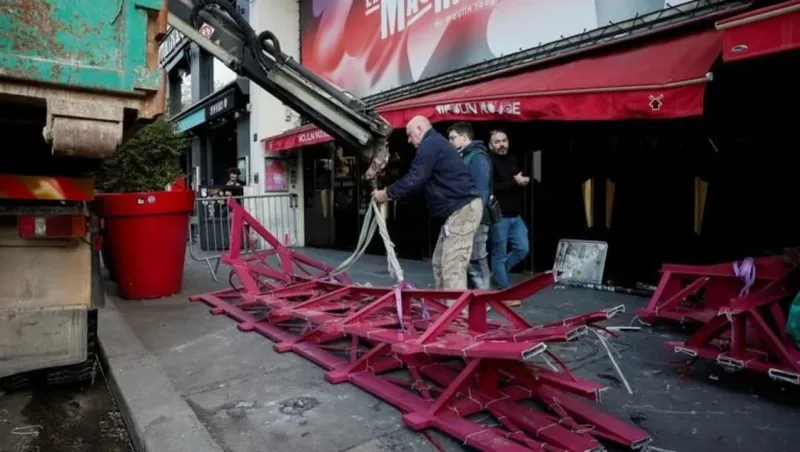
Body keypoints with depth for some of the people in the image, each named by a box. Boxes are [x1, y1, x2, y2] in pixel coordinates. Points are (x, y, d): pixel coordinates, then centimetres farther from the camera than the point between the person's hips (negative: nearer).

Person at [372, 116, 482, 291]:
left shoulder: (430, 144, -10)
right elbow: (422, 181, 25)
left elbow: (414, 179, -17)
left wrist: (387, 194, -4)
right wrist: (392, 194, 20)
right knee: (439, 264, 16)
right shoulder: (437, 144, 24)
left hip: (463, 208, -11)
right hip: (460, 208, 11)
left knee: (453, 269, -11)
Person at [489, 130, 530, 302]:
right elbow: (490, 188, -23)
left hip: (515, 215, 8)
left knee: (522, 249, 8)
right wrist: (514, 182, -20)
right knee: (499, 255, 1)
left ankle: (497, 273, 27)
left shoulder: (512, 160, 13)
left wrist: (525, 182, 4)